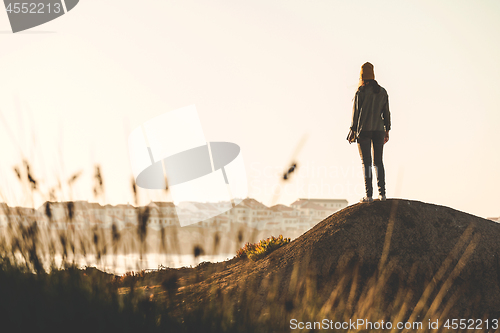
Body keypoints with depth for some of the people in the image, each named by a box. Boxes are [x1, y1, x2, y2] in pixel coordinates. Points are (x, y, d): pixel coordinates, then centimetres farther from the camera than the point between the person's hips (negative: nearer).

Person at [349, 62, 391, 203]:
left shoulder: (361, 91, -7)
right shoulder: (382, 91, 7)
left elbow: (356, 111, -7)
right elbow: (386, 112, 9)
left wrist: (353, 130, -1)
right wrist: (387, 131, 14)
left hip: (364, 130, -4)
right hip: (379, 130, 4)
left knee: (366, 162, -3)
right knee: (378, 161, 9)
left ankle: (369, 195, -7)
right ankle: (382, 193, 4)